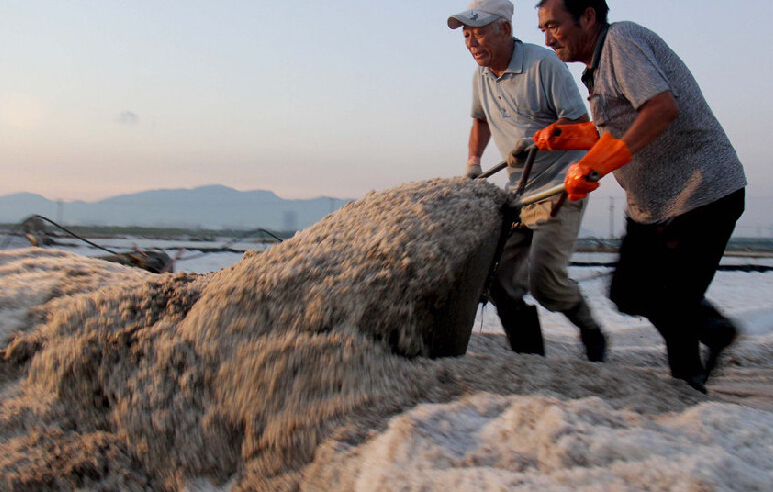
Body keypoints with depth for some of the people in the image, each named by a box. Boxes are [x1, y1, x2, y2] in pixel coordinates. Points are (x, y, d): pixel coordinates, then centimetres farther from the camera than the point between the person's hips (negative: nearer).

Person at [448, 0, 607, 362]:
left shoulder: (543, 64, -13)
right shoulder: (481, 77, 9)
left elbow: (580, 121, -13)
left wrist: (537, 139, -25)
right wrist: (473, 161, 17)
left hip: (560, 186, -7)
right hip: (519, 192, 7)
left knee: (543, 276, -19)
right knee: (500, 280, -2)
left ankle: (590, 332, 11)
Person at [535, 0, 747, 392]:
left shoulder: (621, 39, -15)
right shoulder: (599, 67, 14)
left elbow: (664, 108, -29)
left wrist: (596, 164, -31)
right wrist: (567, 135, 11)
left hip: (702, 193, -10)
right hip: (650, 205, 10)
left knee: (671, 303, -5)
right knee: (629, 293, 13)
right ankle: (714, 330, 32)